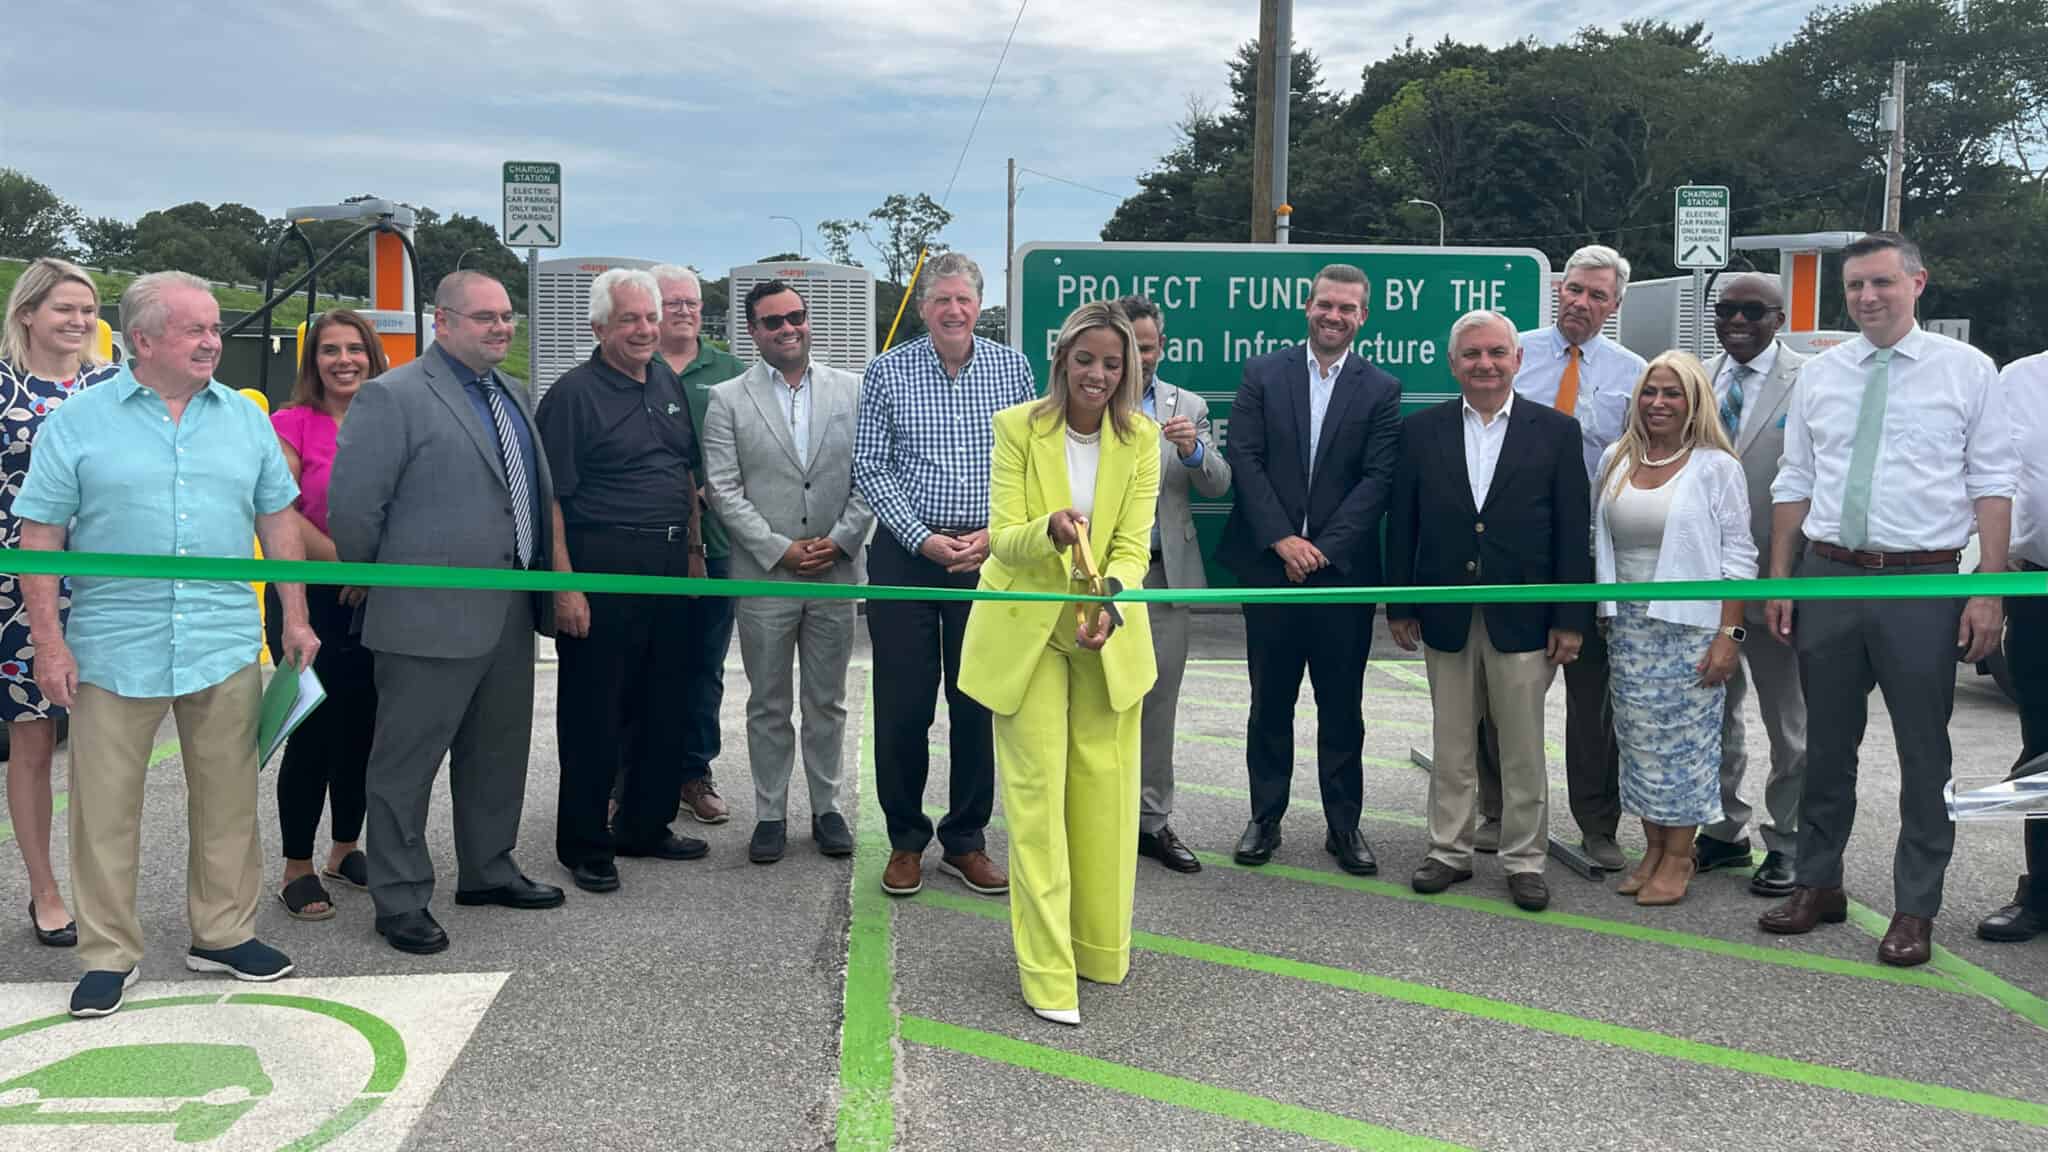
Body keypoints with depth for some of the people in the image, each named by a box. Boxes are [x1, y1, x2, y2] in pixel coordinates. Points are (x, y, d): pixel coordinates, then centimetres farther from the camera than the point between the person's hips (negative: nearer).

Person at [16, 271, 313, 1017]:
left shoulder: (245, 419, 8)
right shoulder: (77, 423, -1)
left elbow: (277, 521, 12)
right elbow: (40, 536, -1)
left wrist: (297, 618, 7)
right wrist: (49, 641, -7)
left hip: (226, 646, 2)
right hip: (114, 648, -2)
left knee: (228, 800, 9)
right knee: (106, 807, 4)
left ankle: (224, 933, 24)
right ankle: (108, 953, 17)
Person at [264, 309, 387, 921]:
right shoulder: (292, 424, -6)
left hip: (376, 598, 4)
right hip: (309, 596, -4)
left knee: (362, 728, 11)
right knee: (315, 731, -2)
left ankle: (346, 849, 28)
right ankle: (297, 869, 12)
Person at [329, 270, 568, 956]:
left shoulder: (513, 395, 14)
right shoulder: (393, 397, -12)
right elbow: (354, 504, -13)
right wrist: (376, 581, -2)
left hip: (510, 616, 8)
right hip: (431, 617, -8)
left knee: (498, 753, 19)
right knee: (406, 763, 3)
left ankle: (488, 871, 34)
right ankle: (400, 900, 13)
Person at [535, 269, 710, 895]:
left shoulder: (668, 384, 13)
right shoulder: (574, 393, -8)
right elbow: (552, 498, -13)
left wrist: (693, 551, 16)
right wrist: (565, 586, -19)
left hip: (669, 566, 7)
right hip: (602, 568, -7)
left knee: (664, 704, 14)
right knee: (593, 713, 1)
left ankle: (646, 826, 28)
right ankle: (585, 847, 12)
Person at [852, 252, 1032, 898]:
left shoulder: (1012, 368, 4)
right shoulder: (888, 372, 1)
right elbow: (870, 468, -1)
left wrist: (995, 534, -9)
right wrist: (924, 538, -10)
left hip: (988, 554, 1)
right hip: (905, 554, -1)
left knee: (980, 704, 6)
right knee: (902, 704, 3)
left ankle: (966, 842, 20)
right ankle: (905, 839, 18)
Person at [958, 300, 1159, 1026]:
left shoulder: (1140, 438, -4)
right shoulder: (1019, 428, -10)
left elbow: (1133, 546, -8)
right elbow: (1004, 538, -13)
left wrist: (1111, 603, -28)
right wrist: (1050, 530, -36)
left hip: (1107, 633, 3)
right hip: (1027, 632, -2)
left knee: (1106, 789, 9)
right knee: (1037, 792, -3)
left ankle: (1102, 951, 27)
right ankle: (1047, 972, 2)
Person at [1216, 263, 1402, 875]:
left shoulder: (1380, 390, 4)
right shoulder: (1263, 375, 5)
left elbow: (1378, 479, -4)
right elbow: (1245, 459, -2)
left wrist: (1322, 548, -13)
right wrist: (1282, 540, -12)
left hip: (1342, 568, 0)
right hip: (1270, 565, 1)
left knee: (1342, 706, 7)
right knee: (1270, 703, 9)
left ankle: (1344, 825, 17)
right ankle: (1265, 819, 20)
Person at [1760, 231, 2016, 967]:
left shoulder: (1966, 369, -1)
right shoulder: (1819, 375, 7)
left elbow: (1992, 484, -3)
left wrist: (1988, 591, -10)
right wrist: (1779, 580, 6)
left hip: (1922, 585, -3)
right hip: (1829, 578, 3)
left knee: (1924, 754, 5)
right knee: (1827, 745, 13)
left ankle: (1915, 909, 16)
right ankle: (1818, 885, 28)